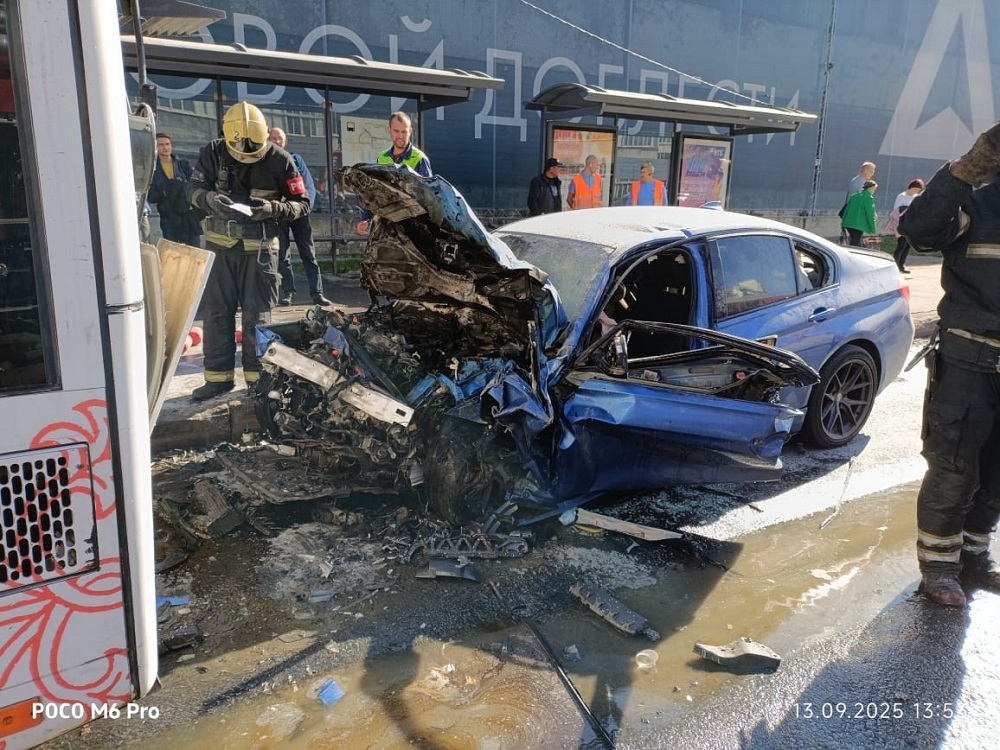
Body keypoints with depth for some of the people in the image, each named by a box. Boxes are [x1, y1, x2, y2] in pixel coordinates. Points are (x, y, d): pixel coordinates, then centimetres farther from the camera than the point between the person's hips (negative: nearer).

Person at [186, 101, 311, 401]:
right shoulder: (214, 152, -3)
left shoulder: (279, 160, -9)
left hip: (260, 246, -3)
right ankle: (218, 376, 17)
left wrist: (273, 208, -23)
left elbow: (302, 203, -4)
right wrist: (211, 198, -22)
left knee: (257, 315, 2)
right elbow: (194, 188, 1)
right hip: (219, 243, 3)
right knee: (216, 312, 6)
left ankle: (257, 376, 14)